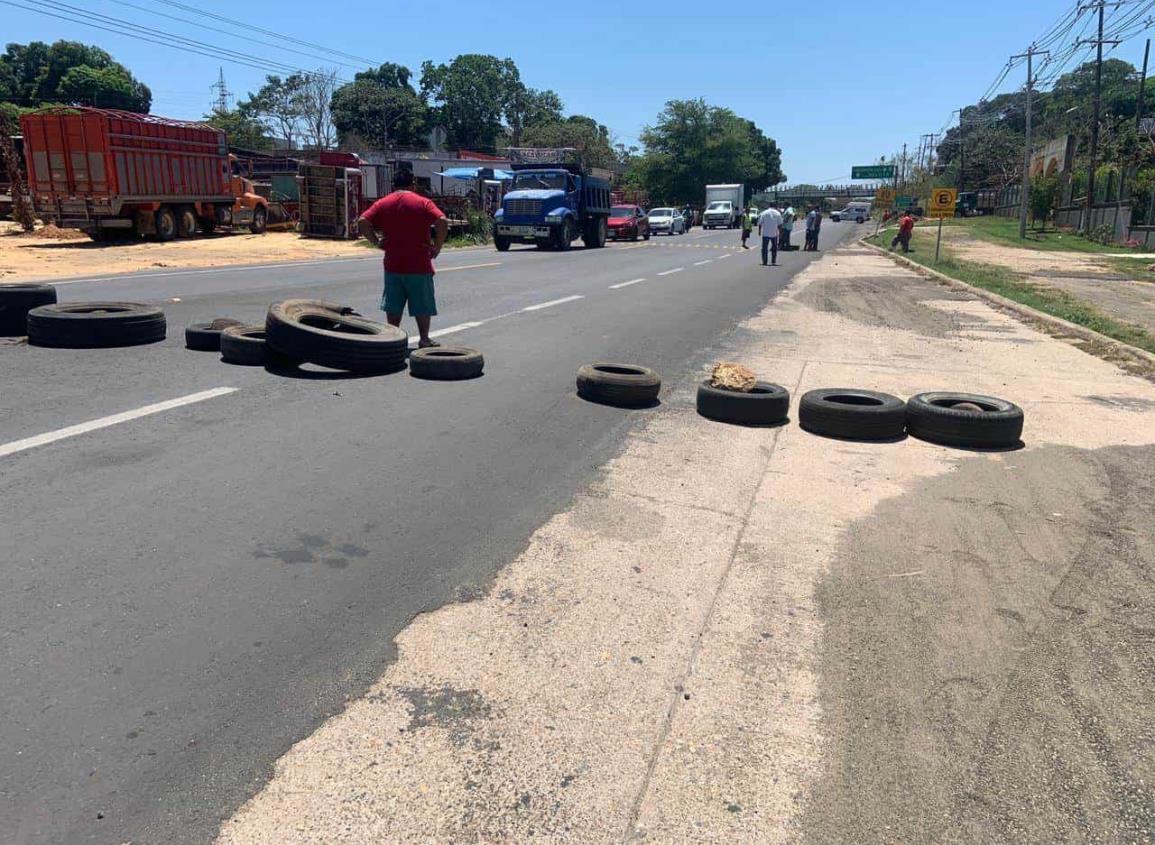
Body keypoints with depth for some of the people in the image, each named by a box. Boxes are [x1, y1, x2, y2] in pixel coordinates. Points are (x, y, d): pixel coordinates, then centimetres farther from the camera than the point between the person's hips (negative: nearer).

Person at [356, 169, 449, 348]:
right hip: (419, 265, -3)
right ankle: (424, 339, 11)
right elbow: (442, 221, -17)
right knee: (422, 305, 8)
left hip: (392, 265, 3)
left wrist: (376, 241, 1)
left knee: (393, 305, 12)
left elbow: (363, 222, -6)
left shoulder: (383, 203, 5)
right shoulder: (422, 202, -3)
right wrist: (437, 247, -10)